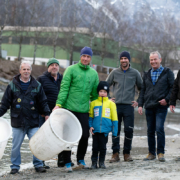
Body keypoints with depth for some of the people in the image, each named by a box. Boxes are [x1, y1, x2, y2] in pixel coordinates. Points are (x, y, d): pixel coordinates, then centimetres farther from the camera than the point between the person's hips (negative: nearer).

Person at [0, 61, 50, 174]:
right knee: (16, 146, 4)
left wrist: (47, 114, 0)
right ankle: (15, 166, 16)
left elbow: (43, 102, 10)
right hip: (17, 121, 0)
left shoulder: (37, 85, 6)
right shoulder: (13, 85, 4)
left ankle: (38, 165, 10)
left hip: (33, 122, 0)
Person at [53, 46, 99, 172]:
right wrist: (59, 104, -13)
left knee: (85, 136, 4)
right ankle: (67, 163, 10)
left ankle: (81, 160, 24)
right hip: (69, 108, -3)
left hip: (84, 110, 3)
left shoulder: (94, 73, 11)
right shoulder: (71, 70, -1)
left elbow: (95, 93, 18)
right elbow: (64, 88, -7)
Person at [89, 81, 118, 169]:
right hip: (95, 130, 0)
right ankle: (94, 162, 15)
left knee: (103, 148, 6)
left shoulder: (111, 104, 3)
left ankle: (101, 162, 19)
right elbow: (90, 116, 12)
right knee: (95, 147, 5)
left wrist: (114, 132, 2)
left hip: (105, 131, 0)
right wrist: (90, 126, -2)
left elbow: (114, 119, 5)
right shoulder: (93, 103, 5)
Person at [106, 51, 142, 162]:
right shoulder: (115, 73, 8)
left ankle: (127, 153, 8)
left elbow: (141, 88, 16)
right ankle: (115, 153, 4)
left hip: (129, 106, -1)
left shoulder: (135, 73, 7)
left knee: (129, 130, -4)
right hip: (116, 105, 1)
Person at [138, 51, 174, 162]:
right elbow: (143, 90, 18)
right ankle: (151, 153, 15)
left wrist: (167, 99, -11)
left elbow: (173, 87, 1)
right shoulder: (147, 75, 16)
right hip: (149, 107, 5)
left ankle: (161, 153, -5)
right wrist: (140, 105, 9)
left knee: (159, 129, -14)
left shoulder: (167, 73, 4)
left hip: (161, 107, -4)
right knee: (150, 131, 7)